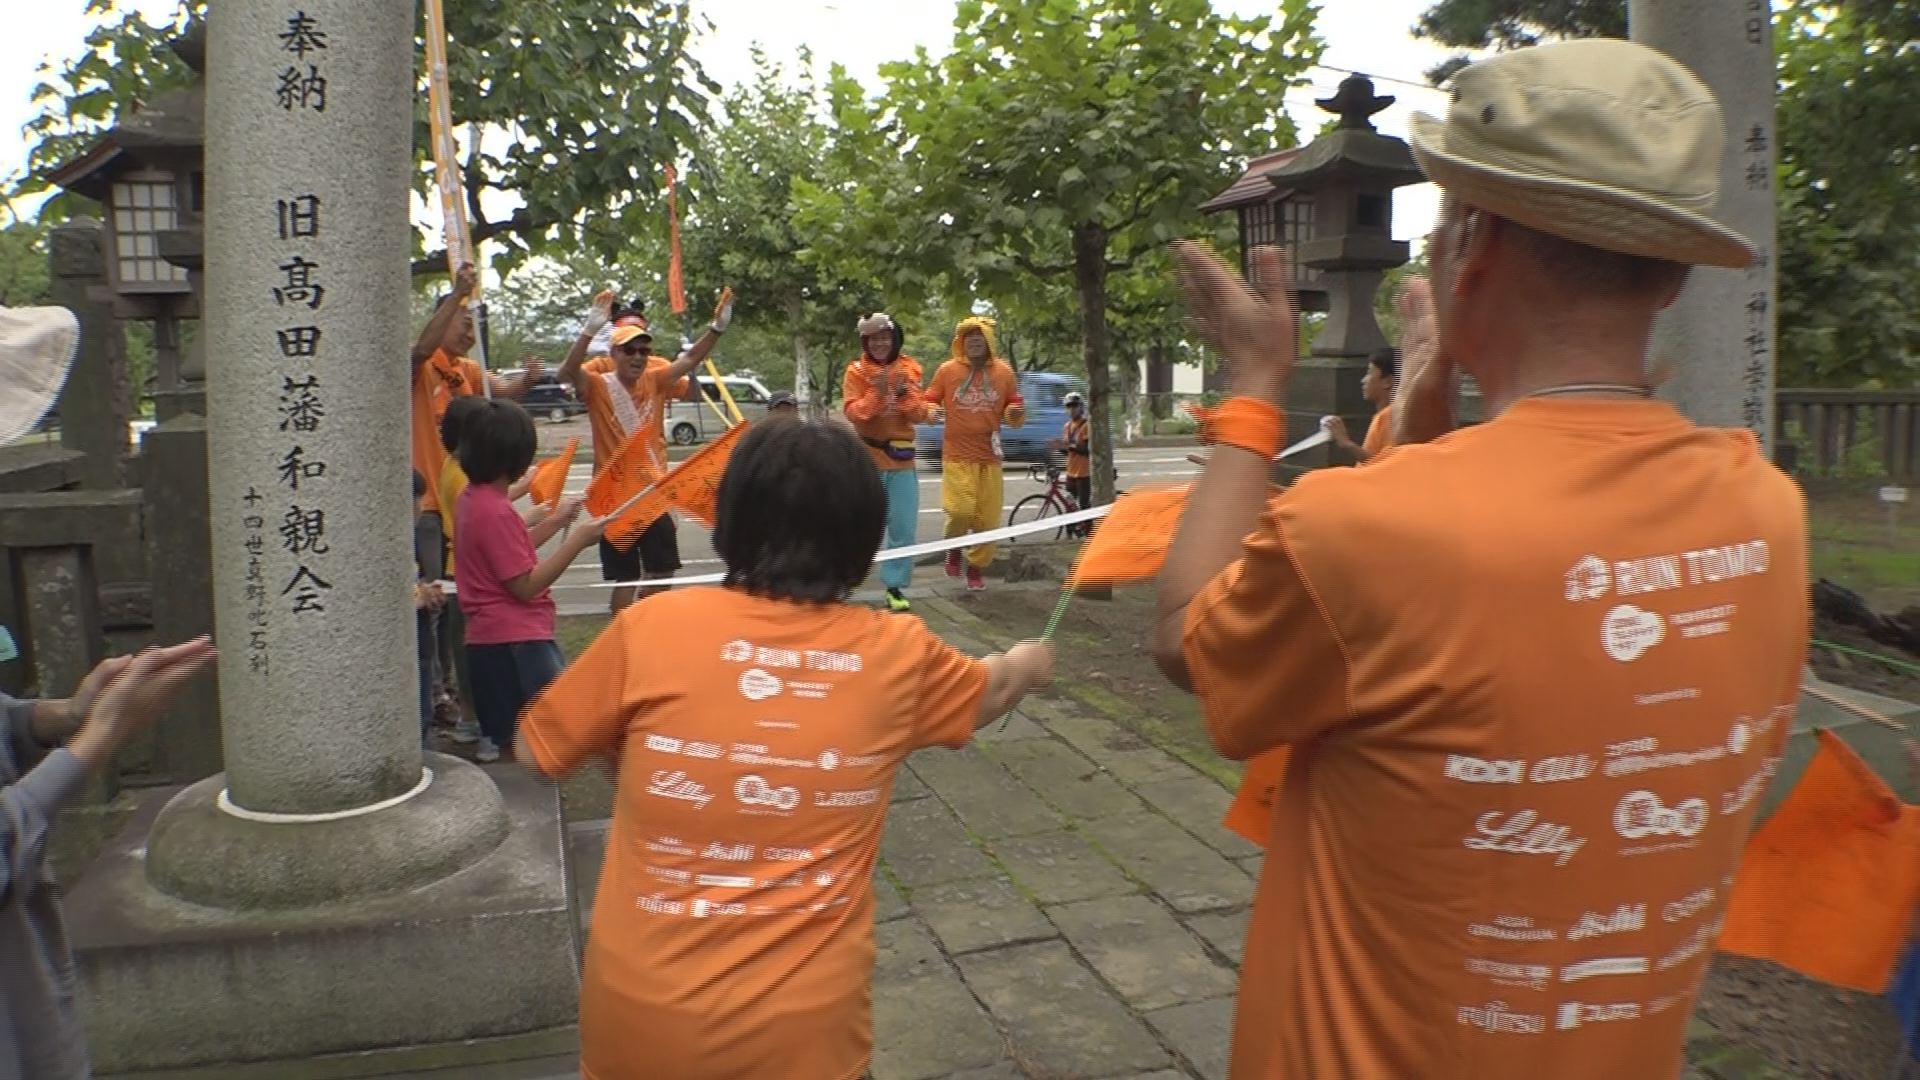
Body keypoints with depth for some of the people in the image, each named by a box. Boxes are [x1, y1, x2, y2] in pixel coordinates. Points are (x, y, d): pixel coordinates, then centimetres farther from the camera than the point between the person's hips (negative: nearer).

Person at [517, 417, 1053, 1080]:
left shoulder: (652, 627, -11)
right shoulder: (898, 653, -5)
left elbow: (538, 752, 3)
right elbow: (987, 693, 17)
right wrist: (1026, 667, 38)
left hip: (638, 1016, 0)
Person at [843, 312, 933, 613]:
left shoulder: (909, 370, 3)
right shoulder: (856, 371, -4)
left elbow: (920, 415, -2)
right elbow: (852, 412, -15)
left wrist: (906, 394, -19)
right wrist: (877, 393, -27)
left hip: (902, 459, 2)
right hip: (867, 459, -2)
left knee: (904, 528, 0)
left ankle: (895, 586, 9)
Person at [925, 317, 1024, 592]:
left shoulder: (1004, 372, 5)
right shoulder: (947, 370, 0)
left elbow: (1013, 412, 12)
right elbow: (929, 402, 8)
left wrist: (1016, 413, -11)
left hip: (989, 456, 2)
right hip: (957, 456, -2)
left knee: (988, 518, 2)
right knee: (960, 511, -17)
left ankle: (977, 567, 23)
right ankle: (954, 548, 15)